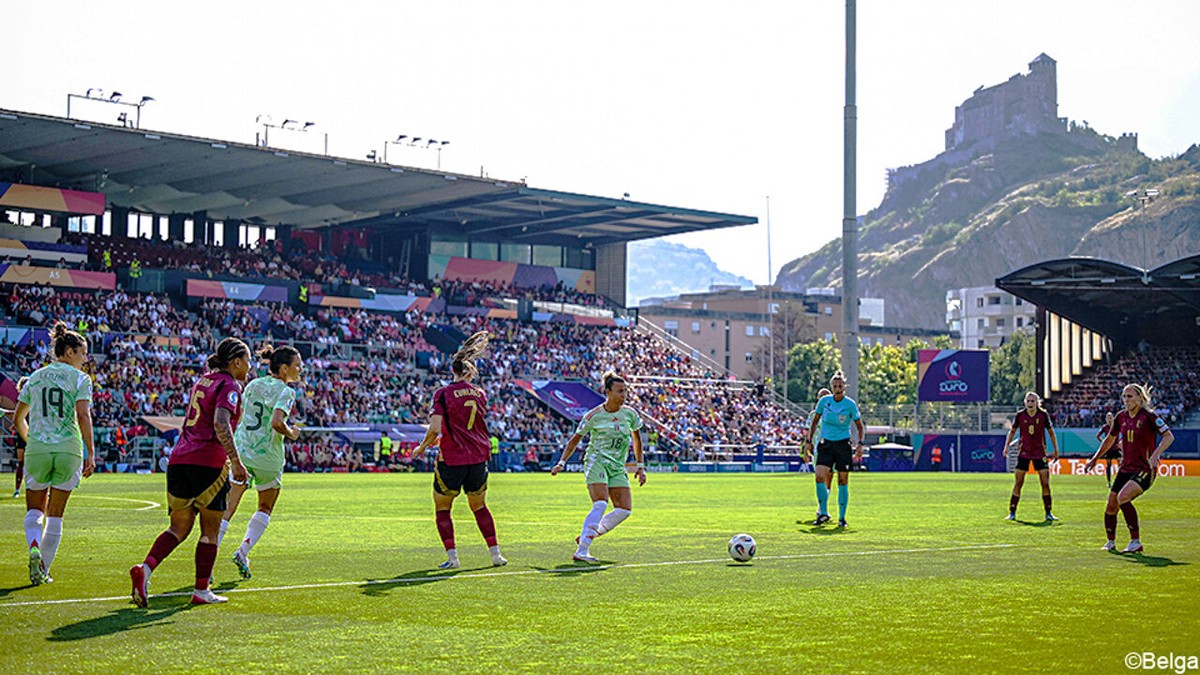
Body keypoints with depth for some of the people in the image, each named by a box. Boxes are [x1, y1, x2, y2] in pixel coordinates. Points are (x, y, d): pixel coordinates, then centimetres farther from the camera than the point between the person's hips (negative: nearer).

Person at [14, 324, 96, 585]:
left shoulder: (36, 376, 10)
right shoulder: (80, 379, -2)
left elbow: (19, 418, 14)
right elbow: (83, 416, -14)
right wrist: (91, 453, -12)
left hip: (37, 449, 2)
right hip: (68, 449, -2)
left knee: (35, 510, 12)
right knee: (55, 514, 9)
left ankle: (34, 550, -18)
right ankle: (43, 570, 9)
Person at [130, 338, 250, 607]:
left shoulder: (203, 381, 20)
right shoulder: (229, 385, -5)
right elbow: (220, 424, -20)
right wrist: (235, 461, -22)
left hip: (179, 459, 7)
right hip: (209, 463, -7)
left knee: (179, 527, 10)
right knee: (210, 531, 6)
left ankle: (145, 568, -11)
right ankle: (201, 590, 8)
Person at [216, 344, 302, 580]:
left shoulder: (253, 384, 11)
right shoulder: (285, 391, -9)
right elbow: (277, 423, -23)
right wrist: (291, 433, -5)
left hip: (240, 452, 5)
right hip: (267, 457, -5)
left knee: (227, 509, 2)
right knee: (266, 509, 17)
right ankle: (243, 552, 6)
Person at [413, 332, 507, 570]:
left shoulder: (443, 393, -9)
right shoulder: (480, 394, 6)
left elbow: (435, 428, -18)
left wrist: (422, 446, 1)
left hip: (451, 459, -4)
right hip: (478, 458, 4)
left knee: (442, 509, 10)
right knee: (479, 507, 19)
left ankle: (452, 556, 0)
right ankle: (495, 553, 16)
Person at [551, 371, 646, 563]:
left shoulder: (630, 414, 5)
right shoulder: (594, 416, -5)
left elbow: (636, 437, 21)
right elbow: (575, 439, 6)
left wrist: (640, 465, 18)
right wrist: (562, 462, 0)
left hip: (618, 467, 5)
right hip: (596, 461, -5)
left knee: (625, 509, -9)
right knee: (600, 504, -24)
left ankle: (588, 536, 8)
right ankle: (581, 552, -26)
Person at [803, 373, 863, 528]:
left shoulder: (850, 404, -7)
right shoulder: (824, 401, -1)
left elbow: (860, 427, 3)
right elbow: (815, 421, 12)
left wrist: (860, 443, -12)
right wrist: (809, 441, 8)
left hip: (843, 445, -1)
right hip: (825, 444, 2)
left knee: (843, 481, 0)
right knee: (820, 477, -15)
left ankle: (842, 517, 12)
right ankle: (823, 513, -3)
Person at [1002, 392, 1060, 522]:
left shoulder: (1043, 415, -4)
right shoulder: (1020, 415, -4)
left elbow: (1051, 432, 7)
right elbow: (1012, 431, 10)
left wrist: (1056, 450, 8)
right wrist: (1006, 446, 0)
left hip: (1040, 453, 0)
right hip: (1023, 453, 0)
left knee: (1046, 483, -3)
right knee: (1018, 483, -2)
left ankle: (1048, 513, 7)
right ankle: (1012, 513, 5)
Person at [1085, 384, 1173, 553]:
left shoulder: (1149, 416, -12)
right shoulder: (1121, 417, 7)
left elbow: (1169, 436, -16)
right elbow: (1110, 439, 22)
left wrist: (1156, 454, -31)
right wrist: (1095, 458, 23)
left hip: (1145, 469, -7)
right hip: (1125, 468, 7)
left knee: (1123, 498, -27)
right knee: (1111, 506, 4)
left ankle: (1136, 541, -17)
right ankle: (1111, 542, 26)